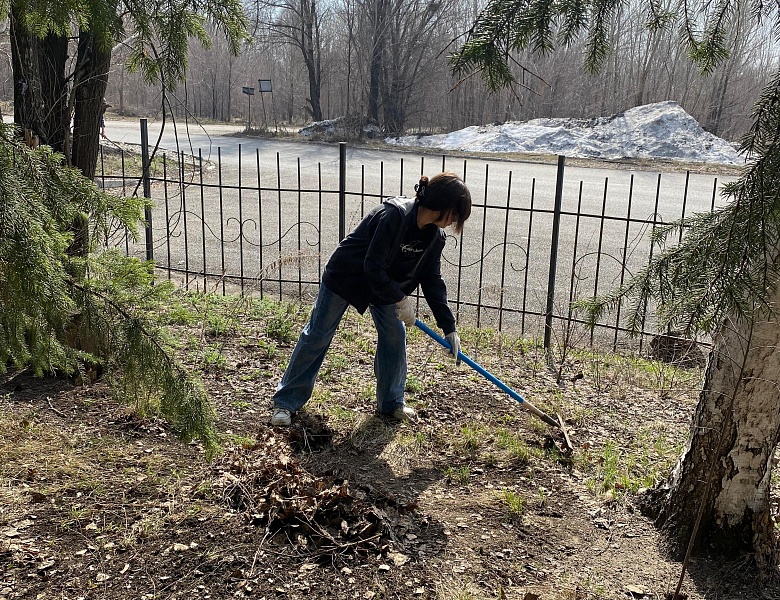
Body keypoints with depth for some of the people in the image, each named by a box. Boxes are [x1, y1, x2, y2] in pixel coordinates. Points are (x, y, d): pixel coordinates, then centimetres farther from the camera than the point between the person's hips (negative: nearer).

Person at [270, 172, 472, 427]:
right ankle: (285, 402, 14)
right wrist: (400, 299, -23)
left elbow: (432, 281, -3)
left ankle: (391, 403, 20)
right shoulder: (394, 215, -35)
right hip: (345, 275, -7)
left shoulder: (435, 236, -10)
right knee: (317, 336, 1)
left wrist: (449, 327, -4)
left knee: (395, 335, 1)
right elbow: (373, 268, -33)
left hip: (384, 283, 7)